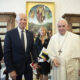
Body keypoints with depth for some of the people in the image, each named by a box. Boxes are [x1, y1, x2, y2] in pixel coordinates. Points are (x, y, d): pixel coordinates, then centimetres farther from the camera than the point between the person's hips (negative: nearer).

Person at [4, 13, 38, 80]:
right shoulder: (10, 34, -10)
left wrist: (35, 61, -3)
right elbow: (7, 53, -11)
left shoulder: (30, 34, 3)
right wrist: (10, 70, -13)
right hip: (16, 66, -3)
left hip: (28, 65, 3)